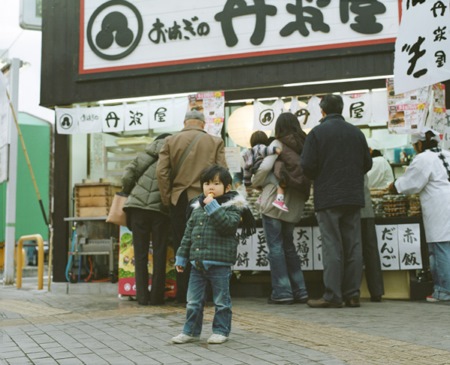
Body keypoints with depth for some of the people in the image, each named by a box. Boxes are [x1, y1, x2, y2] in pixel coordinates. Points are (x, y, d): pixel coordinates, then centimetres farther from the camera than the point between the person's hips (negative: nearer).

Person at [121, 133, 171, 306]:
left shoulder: (147, 154, 10)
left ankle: (142, 296, 7)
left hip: (138, 206, 1)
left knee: (140, 253, 7)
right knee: (159, 253, 8)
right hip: (160, 209, -1)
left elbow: (127, 176, 3)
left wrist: (128, 192, 21)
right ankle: (156, 296, 8)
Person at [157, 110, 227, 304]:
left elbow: (161, 172, -3)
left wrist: (167, 198, 5)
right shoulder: (215, 142, 3)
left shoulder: (171, 141, 4)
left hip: (179, 200, 1)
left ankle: (183, 296, 9)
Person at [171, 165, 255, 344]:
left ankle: (221, 331, 19)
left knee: (221, 300, 6)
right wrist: (181, 257, 14)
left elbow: (228, 225, -23)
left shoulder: (232, 206, -4)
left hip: (220, 263, -5)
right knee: (193, 301, 11)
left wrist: (213, 206, -21)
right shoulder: (198, 207, 12)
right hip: (197, 262, 5)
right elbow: (188, 234, 16)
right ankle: (191, 331, 22)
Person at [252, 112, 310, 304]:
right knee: (289, 246, 16)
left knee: (275, 247, -1)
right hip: (295, 203, 6)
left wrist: (255, 182, 4)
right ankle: (299, 290, 15)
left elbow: (265, 167, -13)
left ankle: (282, 292, -2)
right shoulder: (305, 145, 11)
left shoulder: (278, 144, -5)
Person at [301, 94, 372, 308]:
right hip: (354, 197, 4)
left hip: (327, 197, -4)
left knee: (332, 247, -3)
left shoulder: (317, 133, -6)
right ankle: (352, 294, 10)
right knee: (353, 246, 7)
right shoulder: (356, 132, 9)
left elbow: (307, 165, -11)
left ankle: (332, 296, -3)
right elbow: (367, 163, 13)